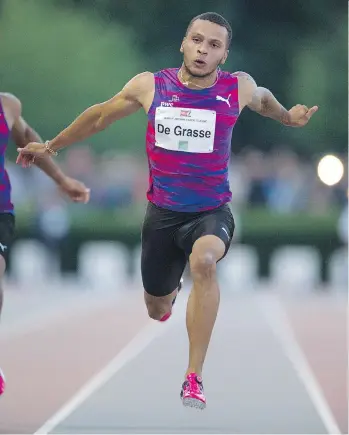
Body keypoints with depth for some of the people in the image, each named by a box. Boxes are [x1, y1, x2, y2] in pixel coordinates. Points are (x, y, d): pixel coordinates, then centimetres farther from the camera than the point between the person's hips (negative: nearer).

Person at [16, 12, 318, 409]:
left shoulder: (239, 88, -8)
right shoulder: (149, 86, -7)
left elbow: (264, 99, 19)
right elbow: (100, 116, 10)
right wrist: (51, 145, 18)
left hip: (211, 212, -2)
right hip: (162, 212, 2)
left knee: (203, 261, -38)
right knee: (156, 310, 16)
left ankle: (194, 377, -34)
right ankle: (170, 291, 60)